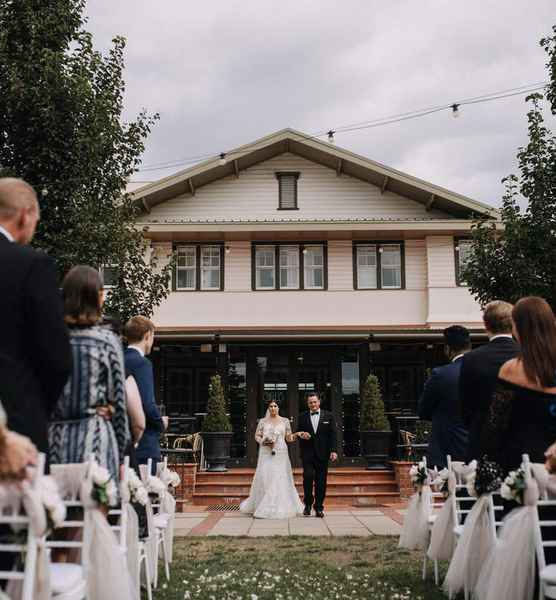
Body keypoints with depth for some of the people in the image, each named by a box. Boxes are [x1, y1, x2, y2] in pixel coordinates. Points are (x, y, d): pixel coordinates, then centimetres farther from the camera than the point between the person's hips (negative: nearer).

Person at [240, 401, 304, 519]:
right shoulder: (263, 421, 8)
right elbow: (257, 436, 9)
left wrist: (297, 435, -11)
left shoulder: (285, 421, 8)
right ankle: (263, 508, 7)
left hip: (280, 454, 0)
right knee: (264, 479, -3)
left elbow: (289, 438, 8)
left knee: (280, 479, -4)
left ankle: (279, 508, 1)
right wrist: (264, 442, -10)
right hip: (266, 454, 0)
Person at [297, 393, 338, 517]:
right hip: (307, 453, 0)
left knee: (321, 481, 1)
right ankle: (308, 504, 4)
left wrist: (333, 451, -7)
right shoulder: (303, 417, 9)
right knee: (308, 476, -14)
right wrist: (302, 435, -9)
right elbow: (299, 433, 15)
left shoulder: (328, 416, 6)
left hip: (322, 453, 0)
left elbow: (333, 434, 3)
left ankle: (319, 507, 12)